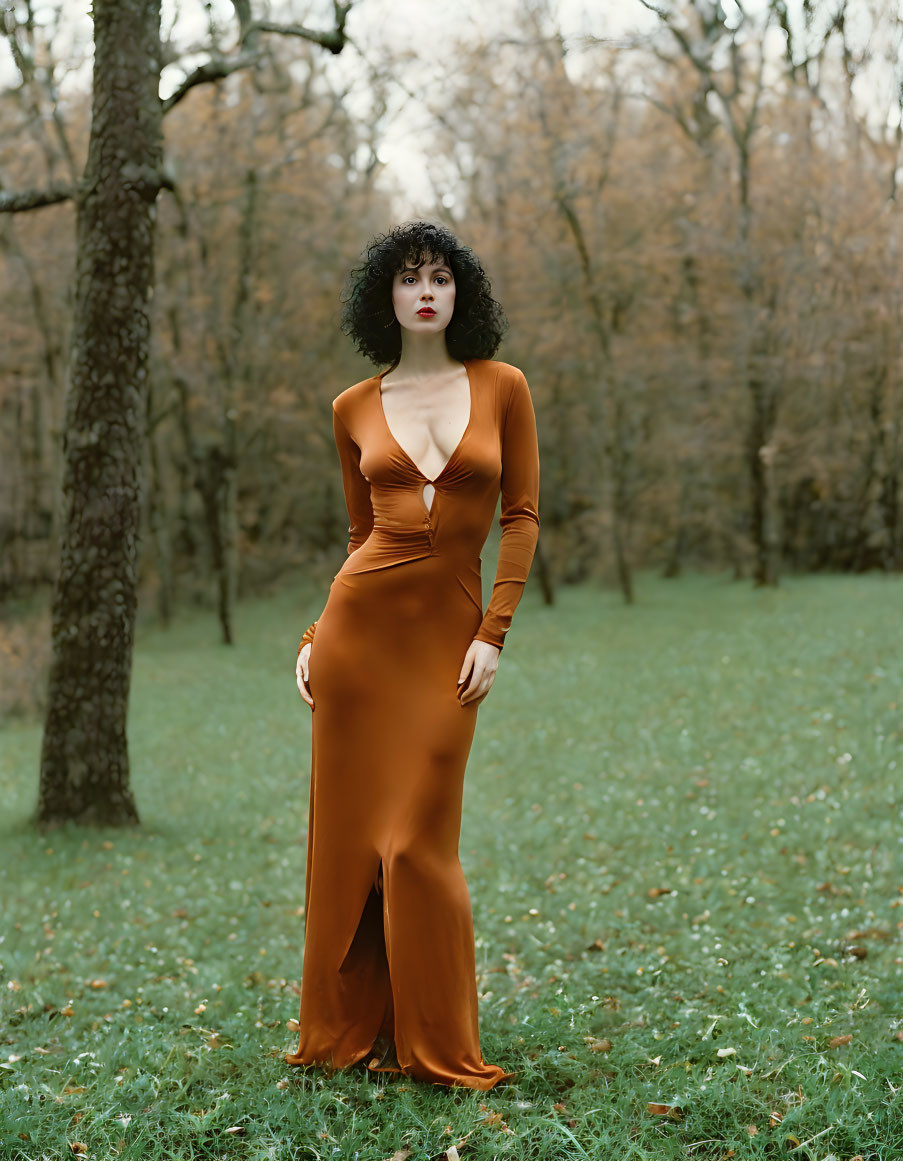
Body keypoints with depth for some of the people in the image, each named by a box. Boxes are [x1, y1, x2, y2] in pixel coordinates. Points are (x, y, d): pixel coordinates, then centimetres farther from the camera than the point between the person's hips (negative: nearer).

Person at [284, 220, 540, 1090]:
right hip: (360, 624, 2)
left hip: (448, 635, -2)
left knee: (420, 841, -3)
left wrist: (493, 633, -6)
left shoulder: (502, 388, 4)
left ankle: (440, 1048, 12)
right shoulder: (355, 408, 8)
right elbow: (360, 534, 14)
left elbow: (522, 516, 2)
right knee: (348, 831, 4)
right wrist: (314, 636, 5)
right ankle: (344, 1031, 18)